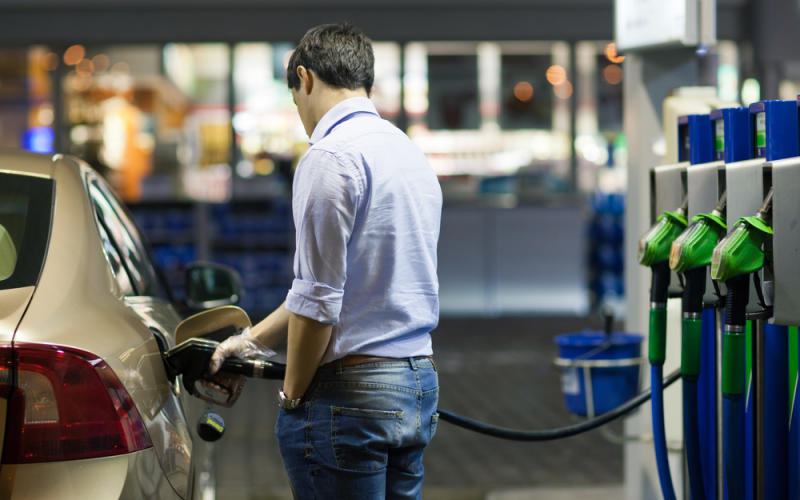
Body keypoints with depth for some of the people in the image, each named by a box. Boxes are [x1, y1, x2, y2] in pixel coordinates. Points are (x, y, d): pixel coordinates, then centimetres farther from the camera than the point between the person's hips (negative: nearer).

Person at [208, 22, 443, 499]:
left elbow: (319, 299, -16)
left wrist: (293, 392, -3)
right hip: (419, 381, 8)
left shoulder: (332, 156, -13)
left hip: (350, 391, -8)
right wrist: (254, 338, 26)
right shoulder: (413, 154, 15)